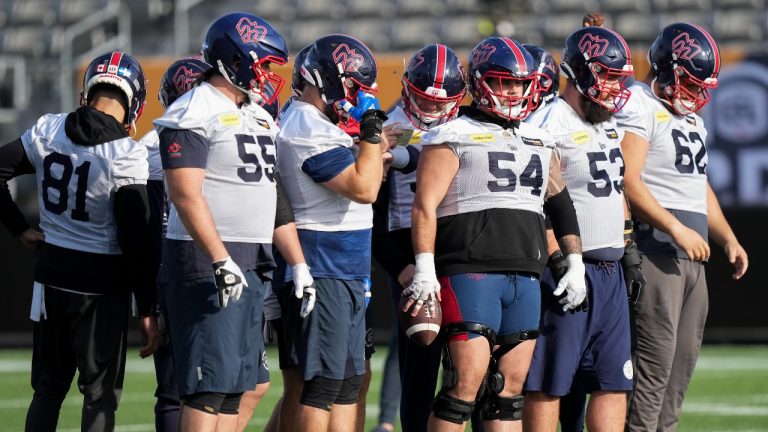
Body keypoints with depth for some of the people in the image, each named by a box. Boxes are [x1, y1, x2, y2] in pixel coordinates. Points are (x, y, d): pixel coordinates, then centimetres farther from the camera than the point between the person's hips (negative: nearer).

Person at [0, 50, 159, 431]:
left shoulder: (48, 131, -2)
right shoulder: (125, 155, -15)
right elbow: (135, 240, -14)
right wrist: (147, 310, -9)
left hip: (52, 271, 5)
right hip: (100, 281, -5)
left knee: (49, 387, 16)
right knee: (100, 393, 4)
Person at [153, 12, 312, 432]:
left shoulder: (258, 116, 18)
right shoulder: (196, 113, -10)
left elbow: (274, 197, 20)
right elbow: (185, 195, -19)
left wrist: (298, 264, 15)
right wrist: (220, 261, -24)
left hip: (253, 265, 9)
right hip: (205, 260, -9)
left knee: (236, 384, 9)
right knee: (208, 385, -10)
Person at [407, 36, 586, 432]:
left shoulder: (540, 143, 20)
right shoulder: (454, 138, -1)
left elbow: (560, 204, 25)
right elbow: (425, 205, -8)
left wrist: (575, 263, 16)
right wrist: (425, 272, -16)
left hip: (525, 278, 6)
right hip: (471, 273, -6)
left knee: (510, 386, 6)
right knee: (467, 381, -12)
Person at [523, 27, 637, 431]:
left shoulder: (611, 127, 15)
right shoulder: (551, 125, -13)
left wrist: (628, 247, 20)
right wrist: (559, 260, -20)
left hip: (609, 272, 9)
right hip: (570, 271, -9)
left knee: (613, 382, 8)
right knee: (548, 382, -2)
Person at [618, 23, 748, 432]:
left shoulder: (691, 117, 21)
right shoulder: (638, 107, -9)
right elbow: (628, 182, -18)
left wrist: (728, 239, 20)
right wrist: (677, 229, -20)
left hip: (692, 257, 9)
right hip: (656, 254, -9)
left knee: (684, 358, 8)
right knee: (655, 359, -12)